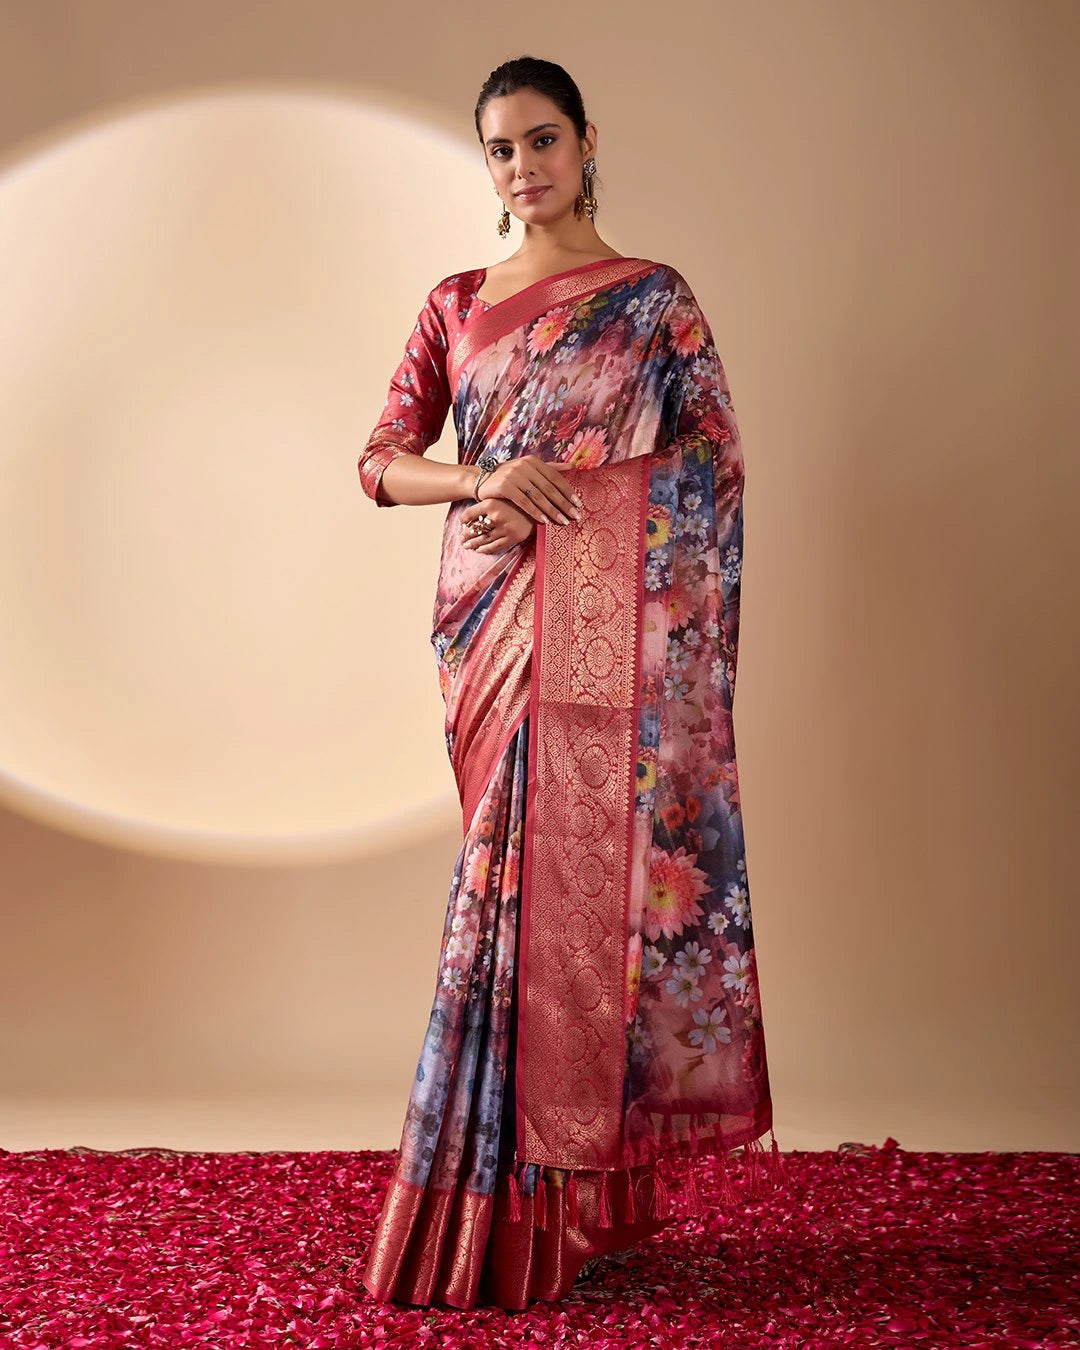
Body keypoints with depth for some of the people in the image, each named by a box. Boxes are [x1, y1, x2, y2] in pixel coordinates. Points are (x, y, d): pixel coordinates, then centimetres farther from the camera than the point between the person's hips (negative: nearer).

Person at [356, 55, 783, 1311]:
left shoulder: (654, 298, 6)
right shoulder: (454, 304, 15)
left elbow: (713, 461, 0)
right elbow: (382, 462, 11)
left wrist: (549, 500, -10)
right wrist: (483, 481, -9)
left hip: (606, 628, -3)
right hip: (492, 625, 3)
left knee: (581, 873, -6)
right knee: (522, 871, 3)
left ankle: (568, 1195, 4)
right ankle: (531, 1194, 13)